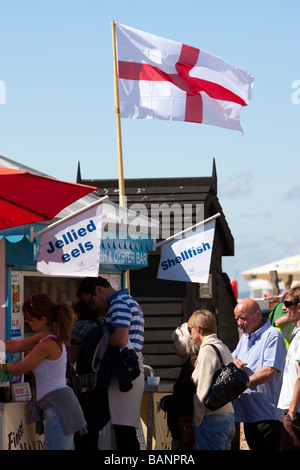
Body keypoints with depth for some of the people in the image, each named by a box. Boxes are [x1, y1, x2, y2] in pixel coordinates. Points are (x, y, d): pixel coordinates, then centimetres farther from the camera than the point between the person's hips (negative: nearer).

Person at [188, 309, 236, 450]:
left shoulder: (207, 350, -11)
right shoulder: (224, 348, 16)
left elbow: (203, 391, -15)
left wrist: (196, 422, -8)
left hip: (212, 419, -9)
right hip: (229, 416, 9)